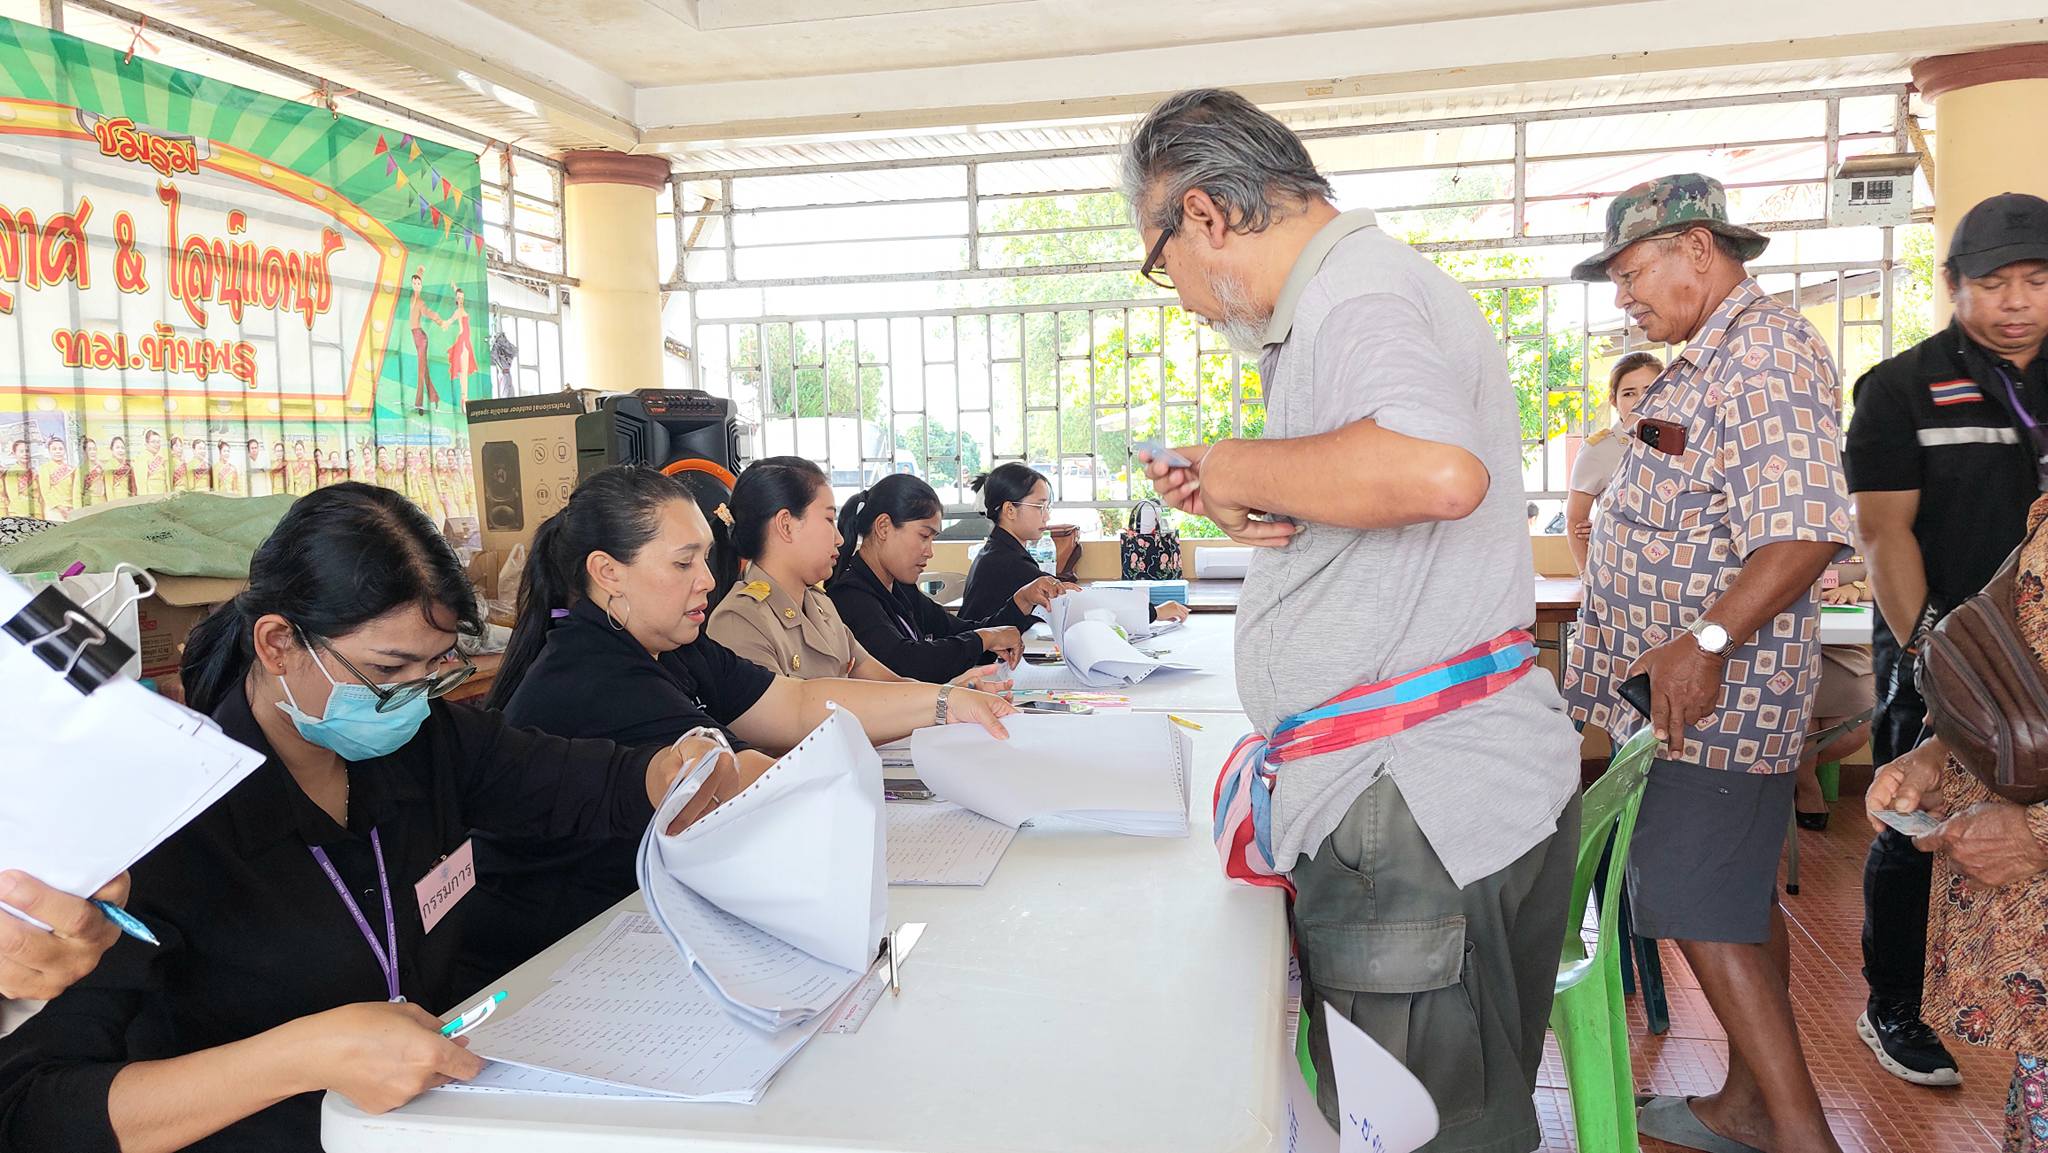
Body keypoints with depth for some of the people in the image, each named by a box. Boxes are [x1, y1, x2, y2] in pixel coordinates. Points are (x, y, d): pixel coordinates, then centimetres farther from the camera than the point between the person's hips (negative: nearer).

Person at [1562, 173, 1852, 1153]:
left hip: (1711, 695, -10)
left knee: (1702, 912, -7)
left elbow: (1804, 530, -25)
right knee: (1738, 903, 16)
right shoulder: (1714, 358, 17)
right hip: (1694, 692, 10)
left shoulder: (1767, 349, -15)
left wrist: (1705, 644, -29)